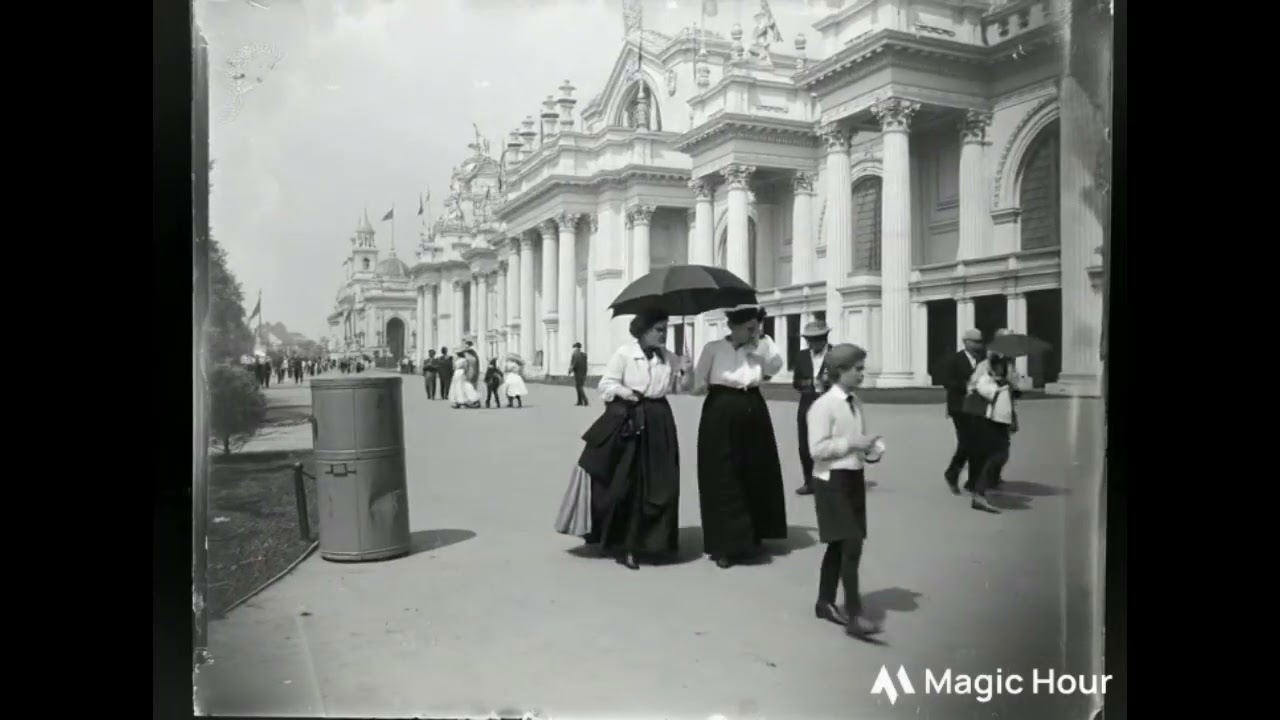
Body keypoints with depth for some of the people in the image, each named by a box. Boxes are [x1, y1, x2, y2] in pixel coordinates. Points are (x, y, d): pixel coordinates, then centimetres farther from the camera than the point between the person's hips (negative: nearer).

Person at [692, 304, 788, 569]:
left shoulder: (759, 348, 8)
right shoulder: (713, 348, -2)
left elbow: (776, 366, -10)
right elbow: (698, 385, 0)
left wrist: (762, 338, -9)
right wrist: (721, 387, -4)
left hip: (753, 413, 4)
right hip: (720, 414, -4)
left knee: (754, 475, 13)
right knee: (722, 479, -2)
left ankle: (751, 537, 29)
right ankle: (724, 544, 4)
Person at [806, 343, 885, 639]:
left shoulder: (857, 403, 9)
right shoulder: (823, 405, -16)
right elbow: (817, 448, -20)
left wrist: (872, 449, -3)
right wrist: (852, 443, -23)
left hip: (855, 477, 8)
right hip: (832, 480, -8)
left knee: (839, 545, 15)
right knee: (852, 545, -11)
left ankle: (825, 603, 29)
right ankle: (854, 615, -4)